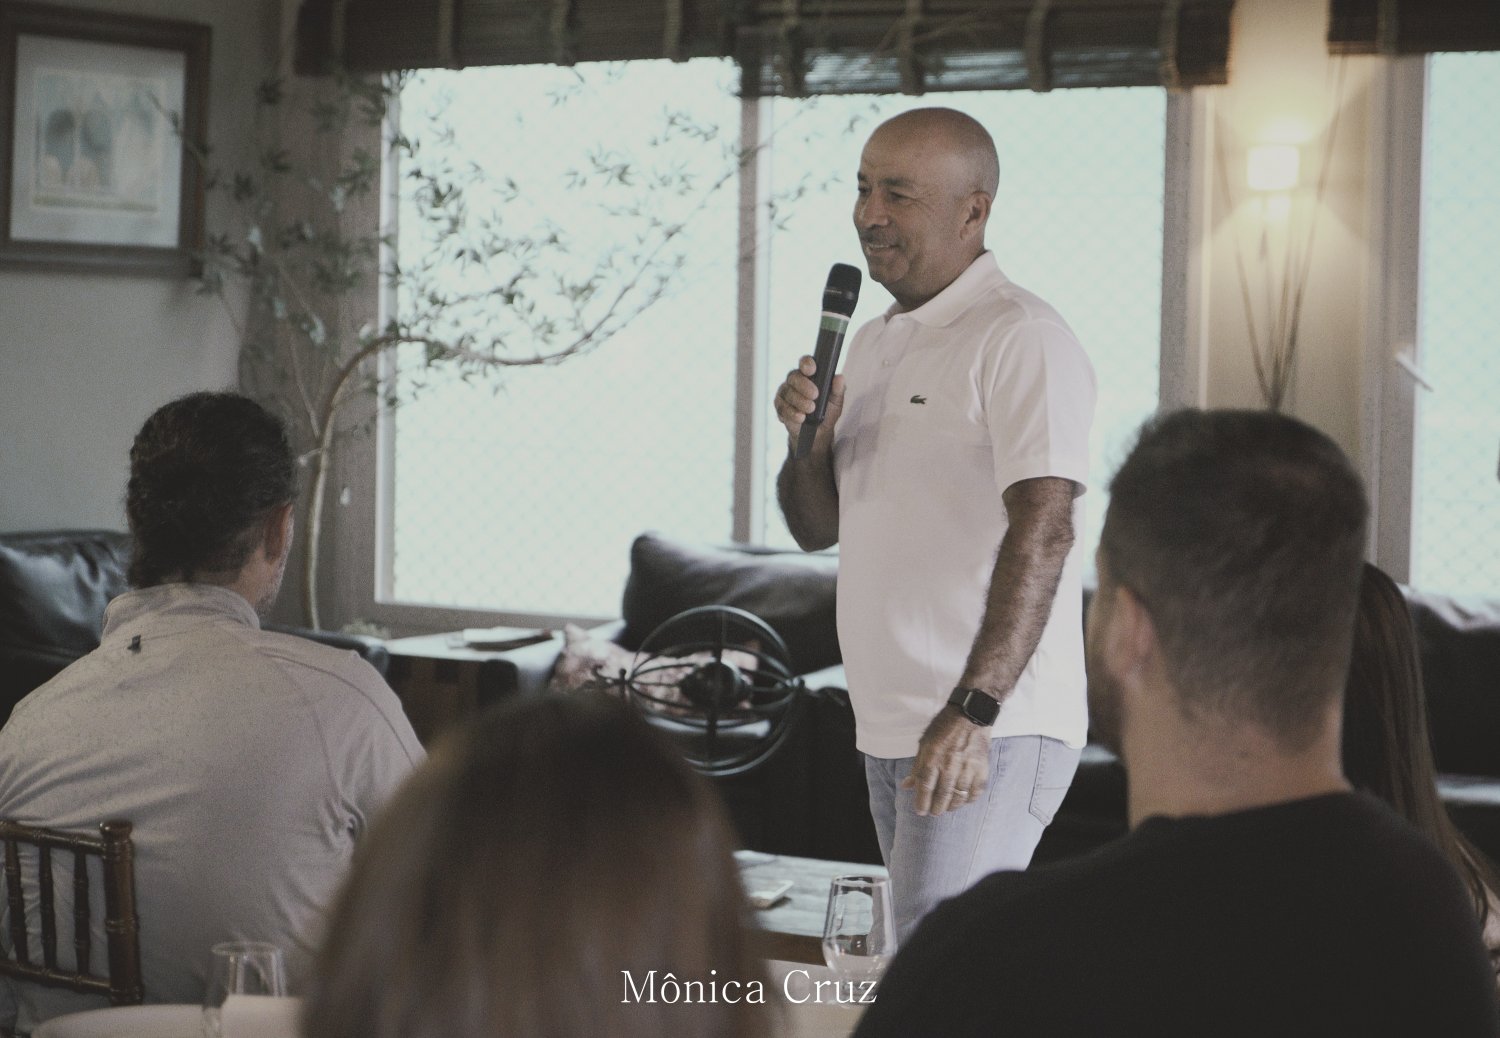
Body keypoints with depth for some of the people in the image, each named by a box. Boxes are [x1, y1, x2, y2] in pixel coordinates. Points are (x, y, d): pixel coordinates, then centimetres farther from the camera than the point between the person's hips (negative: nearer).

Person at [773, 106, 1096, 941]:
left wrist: (972, 711, -30)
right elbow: (818, 527, 19)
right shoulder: (873, 344, 18)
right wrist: (808, 439, -3)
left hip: (991, 730, -9)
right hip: (891, 729, 9)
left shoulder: (1022, 339, -11)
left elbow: (1042, 533, -21)